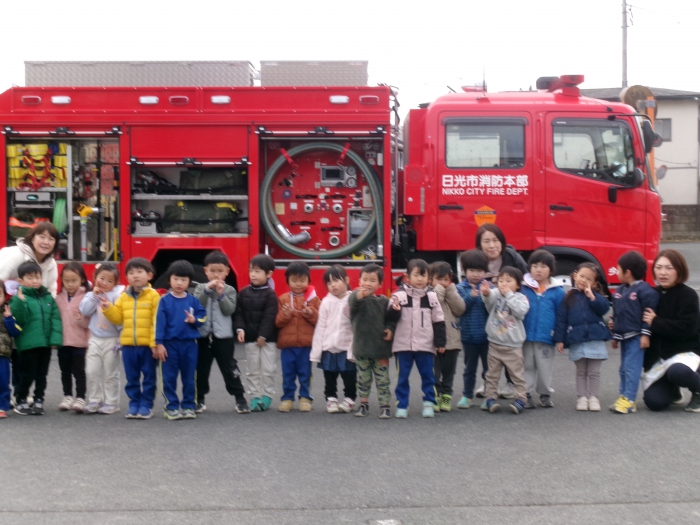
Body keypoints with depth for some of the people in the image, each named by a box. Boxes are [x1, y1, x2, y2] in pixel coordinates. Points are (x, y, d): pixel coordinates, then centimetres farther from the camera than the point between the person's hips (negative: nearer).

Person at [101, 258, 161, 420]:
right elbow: (117, 318, 10)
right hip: (128, 344, 5)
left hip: (147, 345, -4)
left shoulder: (153, 295, -7)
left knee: (148, 377, 5)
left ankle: (146, 405, 12)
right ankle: (134, 404, 20)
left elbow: (157, 321, -10)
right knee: (132, 378, 11)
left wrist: (156, 343, -14)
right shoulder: (124, 297, 9)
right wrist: (108, 308, -8)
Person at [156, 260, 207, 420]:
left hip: (189, 344, 2)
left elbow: (202, 316, 7)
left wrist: (195, 320, -16)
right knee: (169, 377, 3)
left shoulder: (193, 300, 2)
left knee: (189, 377, 8)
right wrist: (159, 343, -10)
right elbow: (160, 322, -6)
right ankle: (171, 407, 10)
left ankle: (188, 406, 17)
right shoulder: (164, 300, -4)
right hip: (170, 343, -2)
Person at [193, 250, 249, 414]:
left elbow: (229, 310, -9)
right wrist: (207, 290, -19)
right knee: (201, 368, 8)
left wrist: (221, 294, -17)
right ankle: (199, 400, 18)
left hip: (223, 336, -1)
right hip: (203, 335, 1)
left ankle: (240, 398, 5)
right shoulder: (200, 288, 4)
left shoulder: (229, 290, 2)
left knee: (229, 368, 1)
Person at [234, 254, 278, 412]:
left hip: (267, 339, -4)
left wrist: (263, 335, -16)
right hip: (250, 338, 4)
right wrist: (240, 328, -11)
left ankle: (267, 396, 12)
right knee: (253, 369, 8)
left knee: (268, 369, 0)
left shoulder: (270, 294, -8)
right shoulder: (244, 293, 5)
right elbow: (238, 313, 4)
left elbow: (269, 317, -12)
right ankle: (255, 396, 15)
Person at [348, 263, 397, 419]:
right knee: (363, 378, 10)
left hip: (380, 347, 1)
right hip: (361, 347, -1)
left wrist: (390, 329, -10)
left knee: (382, 379, 4)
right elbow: (352, 303, -32)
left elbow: (390, 319, 11)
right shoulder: (356, 298, -7)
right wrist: (359, 296, -54)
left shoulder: (384, 301, 1)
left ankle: (385, 406, 11)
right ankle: (363, 404, 23)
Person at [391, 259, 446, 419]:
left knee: (428, 375, 7)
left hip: (426, 345, 2)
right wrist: (394, 310, -27)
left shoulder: (431, 296, 3)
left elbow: (438, 321, 8)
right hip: (403, 344, -2)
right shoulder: (400, 295, -4)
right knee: (403, 376, 5)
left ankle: (428, 404, 19)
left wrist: (440, 342, 4)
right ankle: (402, 406, 12)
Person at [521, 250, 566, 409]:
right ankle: (526, 395, 19)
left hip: (546, 338, 0)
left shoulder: (557, 291, -3)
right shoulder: (523, 288, -2)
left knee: (545, 368, 10)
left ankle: (545, 394, 26)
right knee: (527, 367, 10)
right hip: (525, 337, 1)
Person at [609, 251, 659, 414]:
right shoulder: (619, 291, 13)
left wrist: (645, 335, -16)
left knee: (631, 368, -11)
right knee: (624, 369, 12)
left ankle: (629, 400, -11)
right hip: (623, 336, 9)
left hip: (636, 337, -8)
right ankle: (624, 396, 18)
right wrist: (615, 336, 21)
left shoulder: (645, 290, -12)